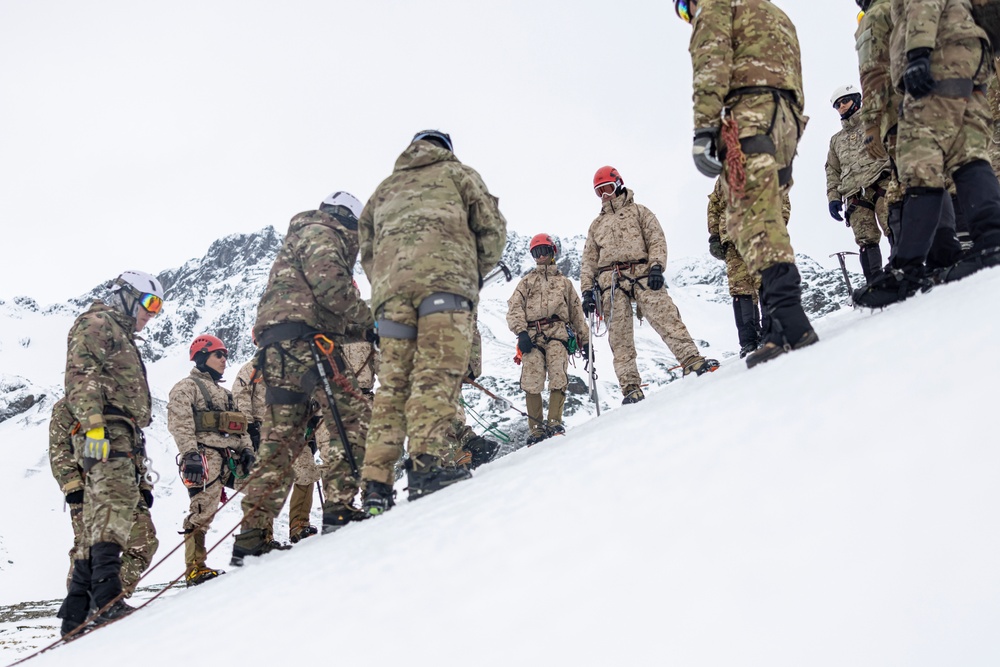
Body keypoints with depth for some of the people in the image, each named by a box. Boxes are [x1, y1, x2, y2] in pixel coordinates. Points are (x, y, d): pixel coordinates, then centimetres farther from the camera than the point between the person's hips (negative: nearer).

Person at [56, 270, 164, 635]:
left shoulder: (123, 339, 35)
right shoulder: (97, 323, 6)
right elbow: (81, 376, -13)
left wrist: (141, 476, 29)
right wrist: (92, 424, -27)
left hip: (124, 440, 10)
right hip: (107, 433, -10)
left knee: (98, 524, 5)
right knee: (114, 510, -24)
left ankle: (75, 614, 6)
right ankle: (108, 599, -37)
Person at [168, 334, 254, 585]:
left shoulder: (223, 392, 31)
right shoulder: (187, 386, 4)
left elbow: (240, 425, 26)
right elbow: (180, 424, -10)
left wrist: (246, 449, 8)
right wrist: (190, 454, -22)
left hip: (231, 457, 8)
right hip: (205, 456, -8)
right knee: (203, 509, -17)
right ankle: (195, 569, -14)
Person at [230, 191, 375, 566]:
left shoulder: (297, 243, 37)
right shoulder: (320, 233, 7)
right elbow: (329, 286, -12)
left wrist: (364, 330, 21)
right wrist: (371, 321, -5)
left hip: (276, 352, 10)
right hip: (301, 341, -10)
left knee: (281, 442, 5)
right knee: (353, 416, -13)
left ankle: (252, 538, 1)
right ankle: (341, 506, -23)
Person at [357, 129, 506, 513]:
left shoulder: (385, 187, 33)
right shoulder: (456, 173, 23)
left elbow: (366, 248, 25)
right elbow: (492, 228, 12)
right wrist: (477, 271, 23)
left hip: (389, 284, 4)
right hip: (444, 274, -4)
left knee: (393, 381, -1)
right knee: (439, 369, -15)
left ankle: (376, 484, -9)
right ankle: (427, 462, -33)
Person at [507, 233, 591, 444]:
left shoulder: (564, 282, 28)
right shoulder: (526, 281, 24)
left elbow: (577, 313, 28)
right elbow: (514, 309, 10)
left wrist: (585, 340, 20)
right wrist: (521, 332, -8)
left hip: (558, 333, 0)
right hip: (532, 336, 0)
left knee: (557, 376, -23)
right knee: (531, 382, -15)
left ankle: (554, 422, -22)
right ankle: (536, 429, -11)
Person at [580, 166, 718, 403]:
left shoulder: (638, 211, 18)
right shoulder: (596, 225, 26)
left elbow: (657, 239, 6)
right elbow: (589, 261, 22)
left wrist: (656, 266, -11)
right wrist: (587, 291, 10)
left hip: (642, 274, -2)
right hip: (610, 282, 3)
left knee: (665, 317, -21)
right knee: (619, 336, -7)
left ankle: (692, 361, -27)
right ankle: (630, 388, -11)